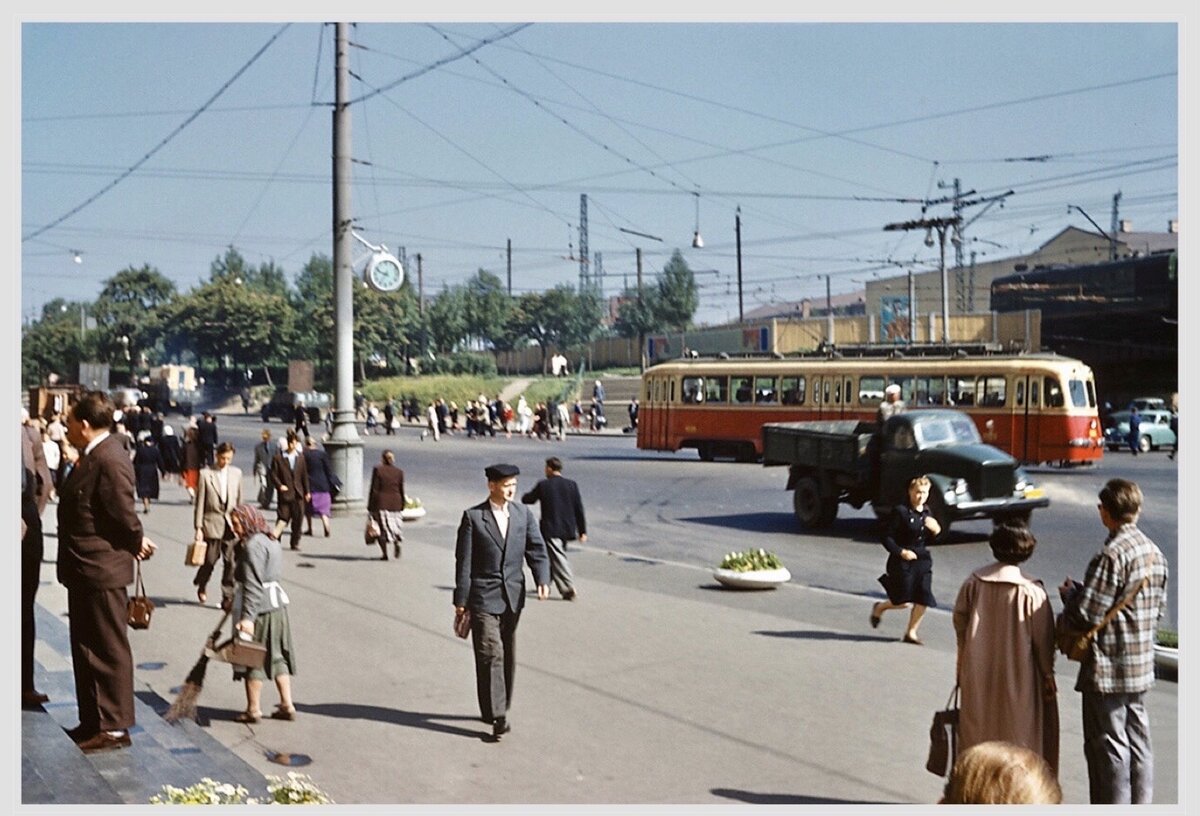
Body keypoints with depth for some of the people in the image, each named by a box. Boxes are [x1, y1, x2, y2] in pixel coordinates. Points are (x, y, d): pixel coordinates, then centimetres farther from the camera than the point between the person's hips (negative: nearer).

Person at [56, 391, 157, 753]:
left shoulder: (109, 459, -22)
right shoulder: (93, 456, 11)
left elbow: (124, 513, -20)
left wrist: (136, 543, -4)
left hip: (101, 571, -11)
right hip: (85, 571, 11)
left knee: (108, 649, 0)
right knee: (85, 647, 18)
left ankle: (115, 727, 9)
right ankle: (93, 719, 30)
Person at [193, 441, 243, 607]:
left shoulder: (236, 473, 8)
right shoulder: (206, 474, -4)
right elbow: (199, 503, -3)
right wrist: (198, 527, -6)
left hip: (231, 523, 3)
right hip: (212, 523, -3)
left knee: (230, 562, -2)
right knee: (210, 559, 3)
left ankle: (228, 597, 4)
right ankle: (201, 586, 33)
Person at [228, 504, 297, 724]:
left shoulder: (253, 545, -16)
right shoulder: (269, 541, 14)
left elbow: (253, 584, -22)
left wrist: (247, 616, -25)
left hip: (260, 607, -9)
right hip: (277, 602, 9)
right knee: (277, 655, 14)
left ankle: (253, 709, 11)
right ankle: (287, 705, 16)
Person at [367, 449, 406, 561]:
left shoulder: (377, 470, -6)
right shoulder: (399, 472, 3)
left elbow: (374, 489, -7)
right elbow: (401, 491, 6)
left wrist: (370, 506, -2)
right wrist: (402, 506, 15)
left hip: (381, 503, -3)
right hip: (395, 503, 3)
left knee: (382, 528, 3)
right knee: (394, 525, 17)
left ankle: (384, 553, 0)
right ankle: (396, 542, -9)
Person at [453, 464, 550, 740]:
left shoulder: (523, 514, 6)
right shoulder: (473, 517, -6)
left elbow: (536, 549, 4)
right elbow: (463, 562, -4)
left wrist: (542, 580, -14)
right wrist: (461, 601, -5)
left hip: (512, 596, 5)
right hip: (483, 597, -5)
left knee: (508, 657, 12)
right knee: (490, 654, -10)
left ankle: (497, 709, 25)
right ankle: (496, 716, -9)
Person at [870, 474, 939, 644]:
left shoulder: (926, 513, 9)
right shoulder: (901, 512, -13)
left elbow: (926, 541, 16)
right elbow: (887, 537, -11)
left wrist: (935, 531, -3)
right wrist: (901, 551, -22)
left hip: (923, 560, 6)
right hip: (903, 562, -6)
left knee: (923, 600, 1)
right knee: (904, 602, -3)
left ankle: (911, 633, 19)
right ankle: (879, 608, 28)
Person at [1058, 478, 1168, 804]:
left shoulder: (1111, 556, -21)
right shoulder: (1154, 552, 6)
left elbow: (1086, 615, -22)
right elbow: (1159, 608, 13)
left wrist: (1069, 592, -3)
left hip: (1108, 668, -8)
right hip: (1142, 664, 8)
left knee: (1109, 745, 1)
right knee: (1138, 741, 16)